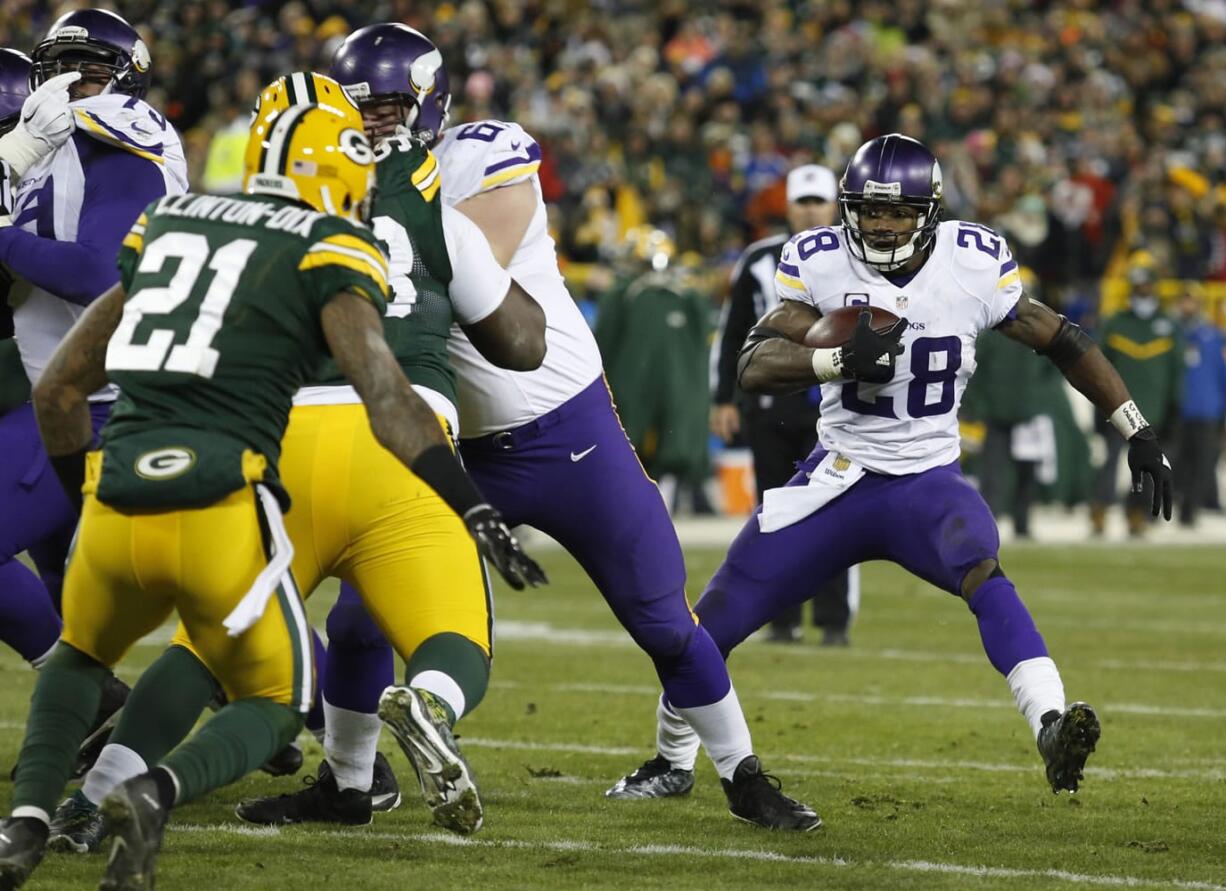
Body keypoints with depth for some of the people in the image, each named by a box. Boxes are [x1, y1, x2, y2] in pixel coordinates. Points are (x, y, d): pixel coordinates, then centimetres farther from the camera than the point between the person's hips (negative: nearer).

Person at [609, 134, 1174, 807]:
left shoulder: (972, 264, -9)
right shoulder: (819, 263, -9)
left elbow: (1061, 342, 3)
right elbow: (753, 367, -18)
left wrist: (1138, 433, 4)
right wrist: (839, 357, -37)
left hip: (930, 484, -1)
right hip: (839, 477, 2)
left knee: (984, 576, -34)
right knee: (713, 624, 2)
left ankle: (1052, 729, -49)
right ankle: (672, 761, 28)